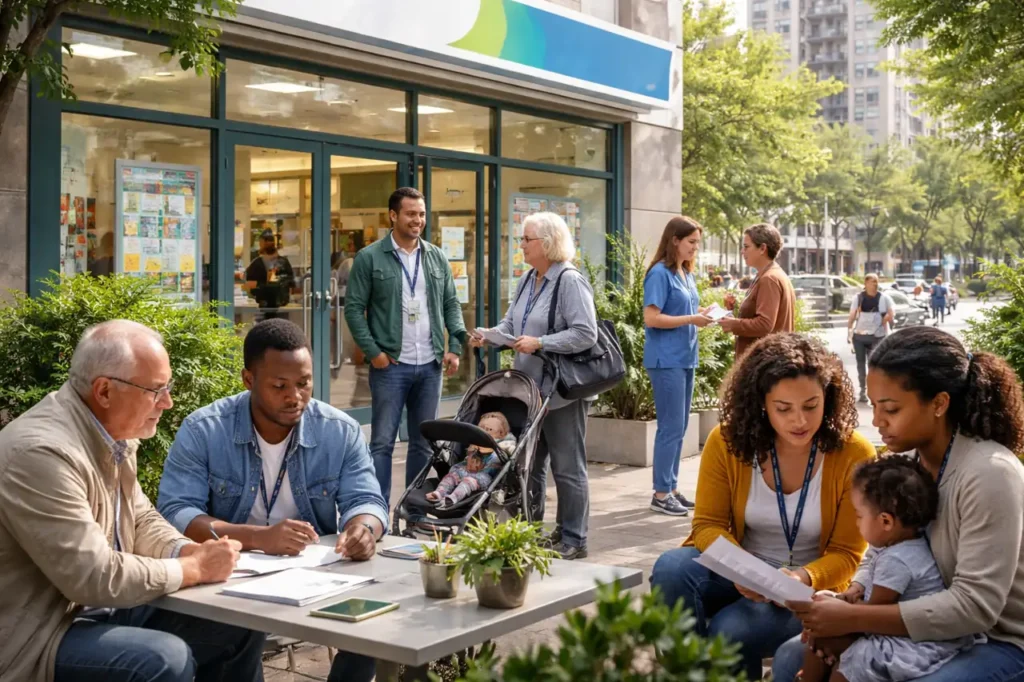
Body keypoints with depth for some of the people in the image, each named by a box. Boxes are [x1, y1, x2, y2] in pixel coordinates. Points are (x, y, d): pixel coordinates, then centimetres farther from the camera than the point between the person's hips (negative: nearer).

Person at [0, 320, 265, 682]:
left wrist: (192, 552, -3)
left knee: (239, 629, 6)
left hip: (105, 609, 9)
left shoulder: (112, 432, 4)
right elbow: (96, 579, -28)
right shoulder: (41, 451, -26)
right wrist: (196, 568, -16)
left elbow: (142, 520, 17)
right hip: (43, 635, -9)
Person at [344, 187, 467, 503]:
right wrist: (373, 352, -11)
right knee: (382, 442, -3)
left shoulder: (437, 258, 11)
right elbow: (354, 308, -4)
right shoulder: (370, 258, -3)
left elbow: (451, 304, 14)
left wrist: (455, 346, 2)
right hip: (390, 364, -4)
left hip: (430, 365, 5)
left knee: (424, 443, 11)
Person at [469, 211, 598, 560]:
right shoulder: (527, 280, 12)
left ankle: (573, 540, 12)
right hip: (530, 388, 8)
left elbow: (585, 334, -22)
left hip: (562, 391, -8)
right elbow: (511, 323, 17)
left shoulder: (570, 281, -15)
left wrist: (539, 343, -25)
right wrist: (488, 335, -1)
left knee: (568, 467, 2)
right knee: (528, 463, 15)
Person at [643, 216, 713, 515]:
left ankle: (671, 488, 20)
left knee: (679, 427, 12)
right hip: (666, 360, -9)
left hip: (685, 358, 9)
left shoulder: (687, 275, 14)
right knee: (671, 428, -6)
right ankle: (661, 494, 2)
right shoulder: (660, 273, -11)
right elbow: (652, 318, -17)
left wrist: (703, 313, 3)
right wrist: (691, 319, -17)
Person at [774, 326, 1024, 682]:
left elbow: (975, 605, -28)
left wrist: (853, 619, -29)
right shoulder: (909, 461, -3)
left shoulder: (988, 474, -25)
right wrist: (845, 603, -15)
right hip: (932, 628, 8)